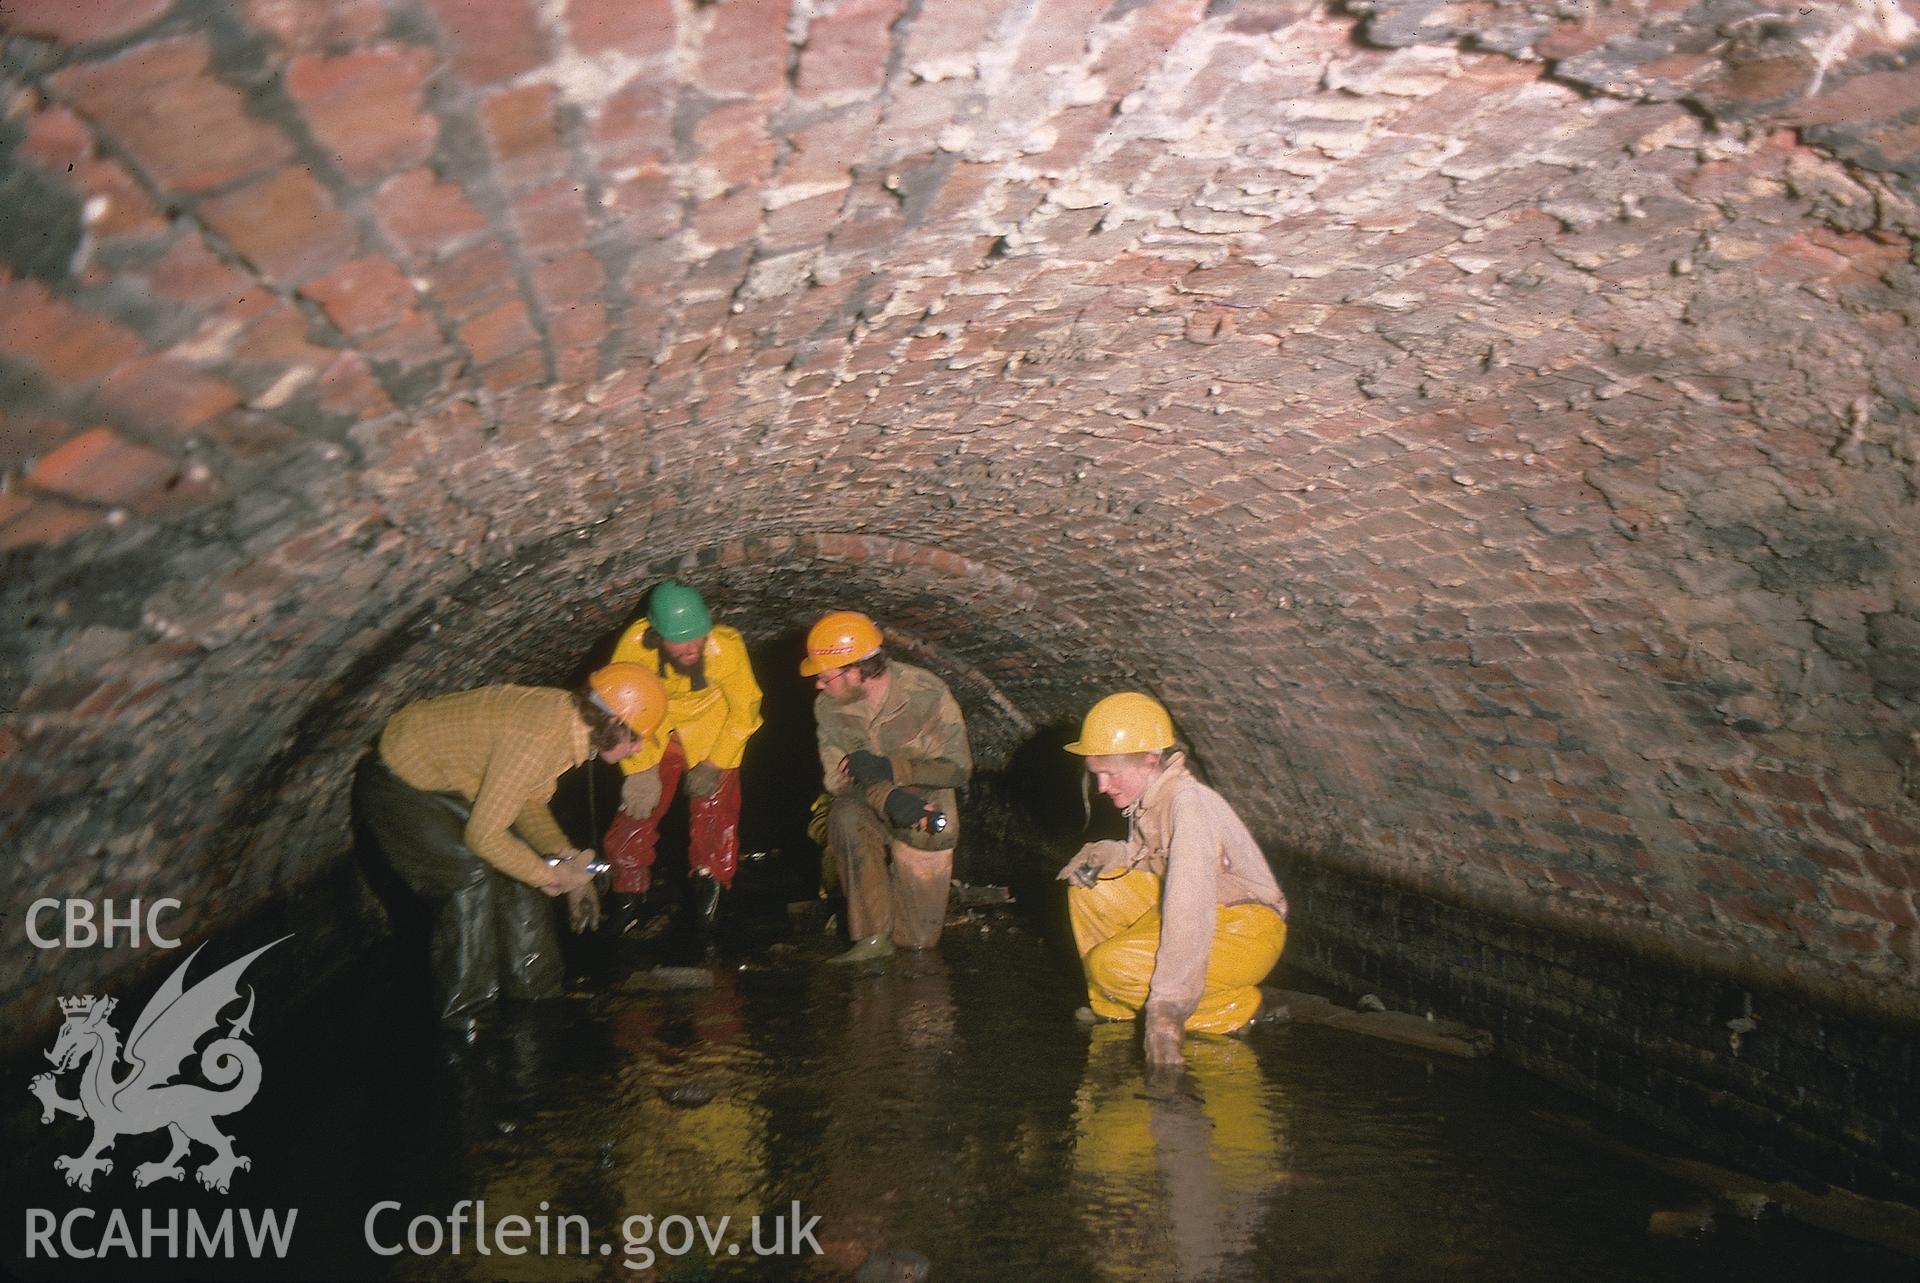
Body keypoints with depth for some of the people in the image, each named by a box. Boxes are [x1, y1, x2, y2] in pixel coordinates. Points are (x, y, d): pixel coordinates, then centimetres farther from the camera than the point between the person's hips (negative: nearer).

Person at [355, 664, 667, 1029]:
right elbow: (484, 835, -31)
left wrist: (569, 862, -5)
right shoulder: (537, 738, -35)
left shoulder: (568, 715, -6)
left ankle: (537, 999, 17)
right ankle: (463, 1020, -4)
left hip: (446, 780, 9)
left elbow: (530, 803, 7)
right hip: (396, 783, -9)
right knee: (472, 877, -19)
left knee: (520, 865, 5)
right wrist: (552, 876, -20)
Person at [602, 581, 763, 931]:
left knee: (714, 806, -7)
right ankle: (628, 892, 20)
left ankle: (710, 882, 21)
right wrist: (640, 768, -14)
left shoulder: (726, 646, -32)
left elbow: (744, 709, -14)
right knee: (639, 806, -4)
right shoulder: (635, 645, -31)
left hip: (712, 732, -1)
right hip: (655, 733, 1)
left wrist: (715, 764, -11)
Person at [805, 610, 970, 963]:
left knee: (918, 938, -2)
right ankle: (873, 936, -25)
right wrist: (888, 798, -35)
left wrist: (889, 768, -29)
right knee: (846, 815, -37)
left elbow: (958, 768, -16)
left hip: (926, 812, -2)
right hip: (871, 812, 2)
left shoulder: (926, 694, -21)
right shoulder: (829, 706, -12)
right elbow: (838, 778, -14)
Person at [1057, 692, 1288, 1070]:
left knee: (1113, 965, -24)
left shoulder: (1189, 803, -27)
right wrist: (1104, 855, -6)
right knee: (1088, 887, -1)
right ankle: (1113, 1011, 9)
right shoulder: (1147, 795, -1)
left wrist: (1165, 1016, -36)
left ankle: (1231, 1007, -5)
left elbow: (1190, 915, -34)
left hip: (1245, 934, -9)